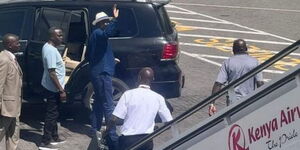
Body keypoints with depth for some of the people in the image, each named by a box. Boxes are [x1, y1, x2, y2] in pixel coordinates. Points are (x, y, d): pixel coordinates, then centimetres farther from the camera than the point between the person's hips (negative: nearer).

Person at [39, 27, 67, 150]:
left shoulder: (48, 46, 8)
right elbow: (52, 73, -27)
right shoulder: (51, 51, -24)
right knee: (51, 114, -5)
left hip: (51, 87, 10)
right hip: (53, 88, -10)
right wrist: (61, 90, -24)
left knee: (53, 113, 19)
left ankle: (54, 137, 31)